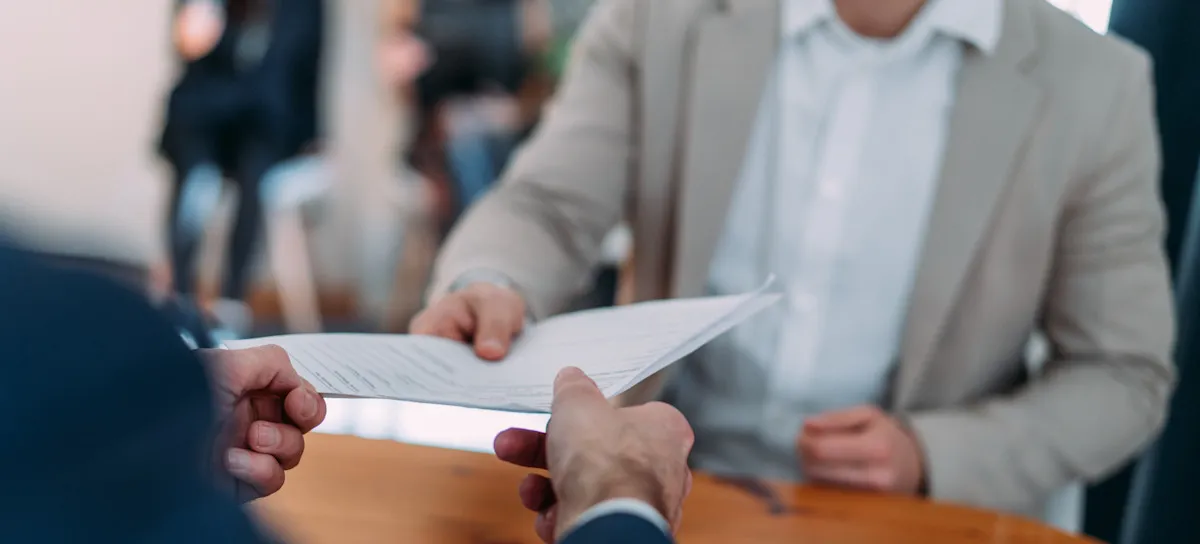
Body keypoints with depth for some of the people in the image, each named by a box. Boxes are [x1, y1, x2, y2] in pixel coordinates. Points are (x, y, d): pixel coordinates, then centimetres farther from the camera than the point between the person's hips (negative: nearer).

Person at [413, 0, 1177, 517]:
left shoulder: (1094, 86, -4)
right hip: (662, 486, 1)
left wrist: (930, 459, -15)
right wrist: (489, 288, -27)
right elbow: (551, 207, -4)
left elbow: (1123, 374, 1)